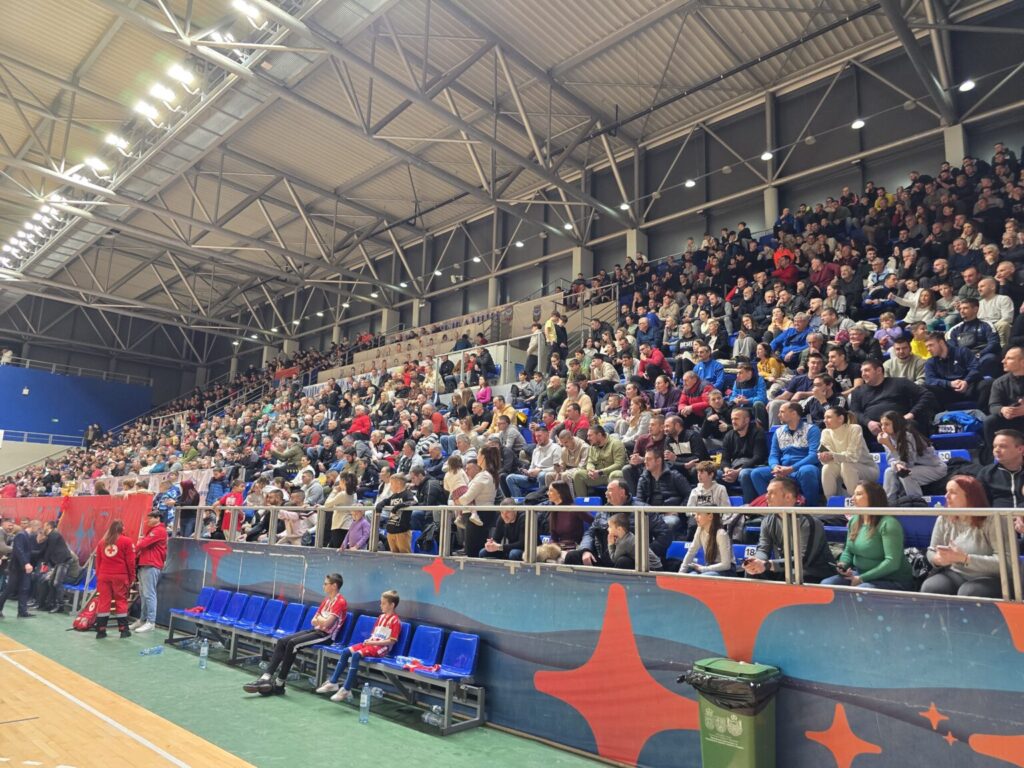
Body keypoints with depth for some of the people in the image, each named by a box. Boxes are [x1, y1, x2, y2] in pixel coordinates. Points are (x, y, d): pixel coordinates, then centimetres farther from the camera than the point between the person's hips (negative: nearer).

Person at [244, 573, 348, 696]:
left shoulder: (340, 602, -12)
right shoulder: (326, 600, 17)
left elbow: (326, 624, -21)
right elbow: (314, 621, 15)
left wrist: (318, 618, 1)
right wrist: (321, 621, -7)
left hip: (326, 635, -9)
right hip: (316, 631, 9)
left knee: (293, 644, -26)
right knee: (282, 641, -9)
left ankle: (279, 684, -18)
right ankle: (266, 678, -18)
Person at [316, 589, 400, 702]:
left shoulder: (395, 621, -10)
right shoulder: (381, 617, 17)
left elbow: (391, 641, -15)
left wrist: (373, 642, -17)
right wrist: (369, 640, 0)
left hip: (382, 647, -9)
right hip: (371, 643, 9)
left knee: (356, 655, -29)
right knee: (345, 652, -4)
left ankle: (346, 690, -28)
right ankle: (333, 683, 1)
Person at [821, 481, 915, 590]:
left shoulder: (888, 524, -18)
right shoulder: (853, 521, 7)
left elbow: (892, 562, -24)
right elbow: (848, 550, 17)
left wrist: (862, 578, -22)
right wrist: (843, 564, -6)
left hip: (892, 581, -8)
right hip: (859, 574, 8)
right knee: (826, 584, -12)